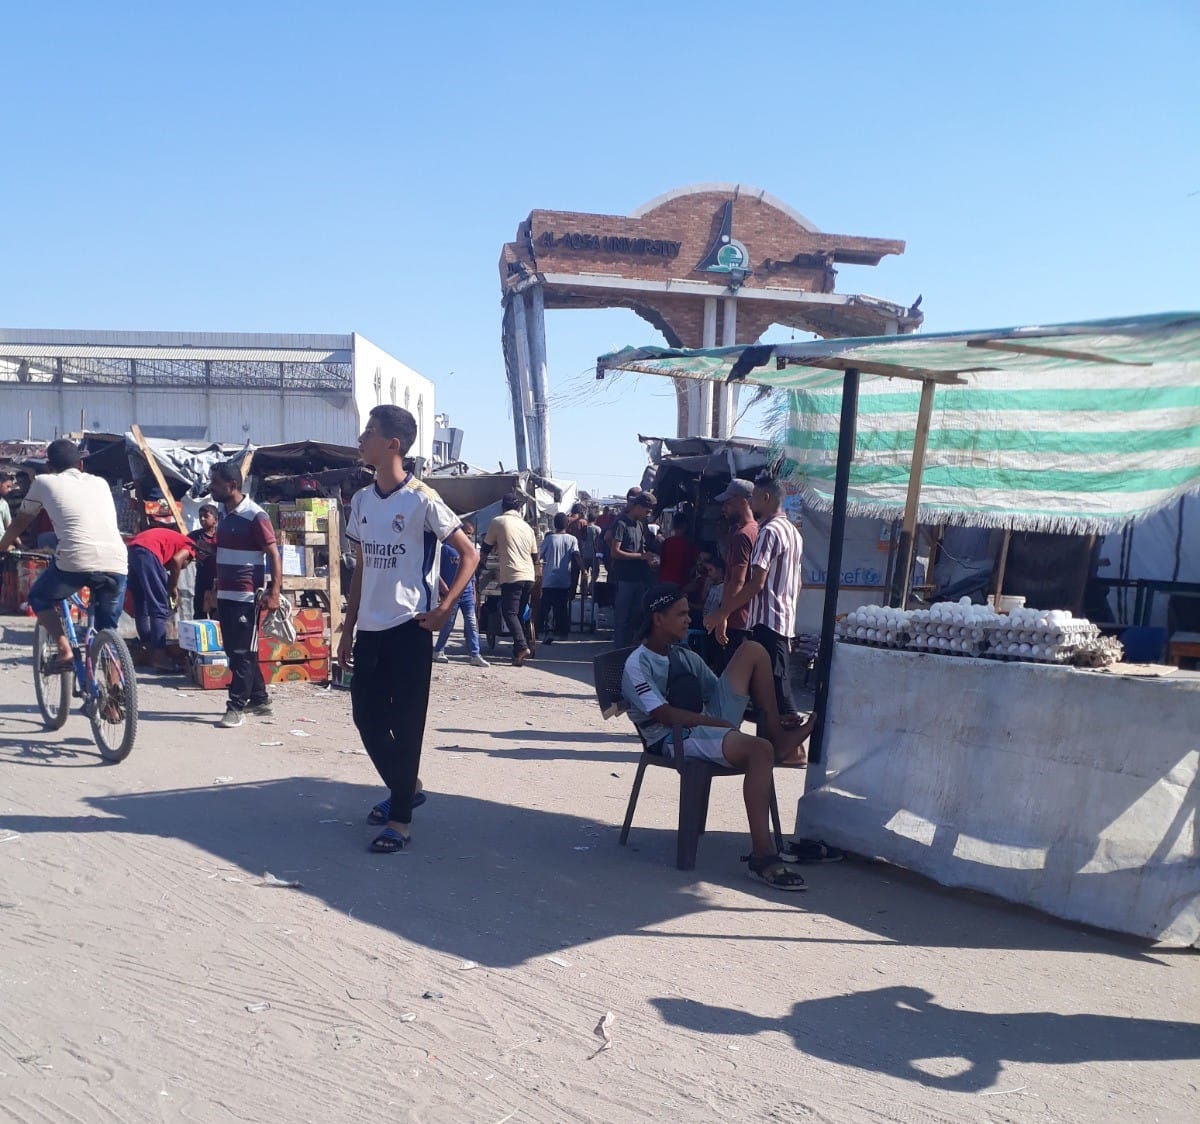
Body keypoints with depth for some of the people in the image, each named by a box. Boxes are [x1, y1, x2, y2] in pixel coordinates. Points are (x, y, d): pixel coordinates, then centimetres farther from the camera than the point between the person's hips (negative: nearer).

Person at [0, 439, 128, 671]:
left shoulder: (44, 482, 18)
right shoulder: (100, 483, 26)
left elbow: (20, 522, 31)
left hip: (76, 561, -3)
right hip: (117, 564, 3)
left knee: (39, 597, 27)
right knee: (107, 631, 18)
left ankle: (65, 652, 9)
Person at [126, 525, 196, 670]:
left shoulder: (173, 539, 37)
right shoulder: (191, 546, 16)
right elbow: (176, 560, -4)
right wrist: (174, 587, 7)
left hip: (132, 549, 9)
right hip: (147, 552, -8)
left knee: (141, 607, 18)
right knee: (160, 608, -4)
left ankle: (149, 653, 26)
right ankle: (159, 658, -6)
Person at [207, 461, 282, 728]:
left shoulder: (254, 516, -12)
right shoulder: (225, 515, 13)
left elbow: (274, 555, -14)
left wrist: (274, 592, -21)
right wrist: (216, 588, 23)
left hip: (245, 597, -9)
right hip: (225, 595, 9)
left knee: (241, 653, -3)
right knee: (235, 650, 13)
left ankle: (237, 706, 3)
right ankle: (259, 700, 22)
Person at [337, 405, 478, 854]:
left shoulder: (422, 499, -10)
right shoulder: (361, 501, 9)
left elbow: (469, 554, -6)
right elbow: (361, 569, 15)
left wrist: (445, 609, -13)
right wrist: (348, 628, 14)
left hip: (408, 628, -7)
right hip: (369, 629, 7)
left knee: (405, 721, 0)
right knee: (366, 715, 12)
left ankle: (400, 819, 10)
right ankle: (408, 787, 34)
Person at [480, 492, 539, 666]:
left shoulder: (497, 522, 3)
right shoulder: (526, 526, 17)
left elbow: (485, 549, 10)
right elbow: (535, 557, 23)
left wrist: (481, 565, 26)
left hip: (511, 576, -6)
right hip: (528, 576, 6)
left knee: (509, 612, -5)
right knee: (519, 613, 13)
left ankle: (522, 646, -22)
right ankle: (519, 652, 11)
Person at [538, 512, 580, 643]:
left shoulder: (548, 538, -2)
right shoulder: (572, 539, 0)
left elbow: (539, 556, -2)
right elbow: (576, 556, -10)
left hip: (549, 580, -2)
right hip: (565, 580, 2)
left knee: (546, 606, 3)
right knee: (563, 607, 13)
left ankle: (546, 631, -11)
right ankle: (563, 632, 18)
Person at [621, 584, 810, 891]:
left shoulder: (686, 656, 18)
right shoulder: (637, 665, -7)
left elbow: (717, 691, 18)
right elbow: (664, 714, -18)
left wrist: (743, 717, 1)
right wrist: (718, 722, -20)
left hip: (711, 723, 8)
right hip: (676, 740, -8)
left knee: (752, 651, -1)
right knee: (759, 749, -36)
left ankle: (779, 739, -3)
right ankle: (762, 856, -34)